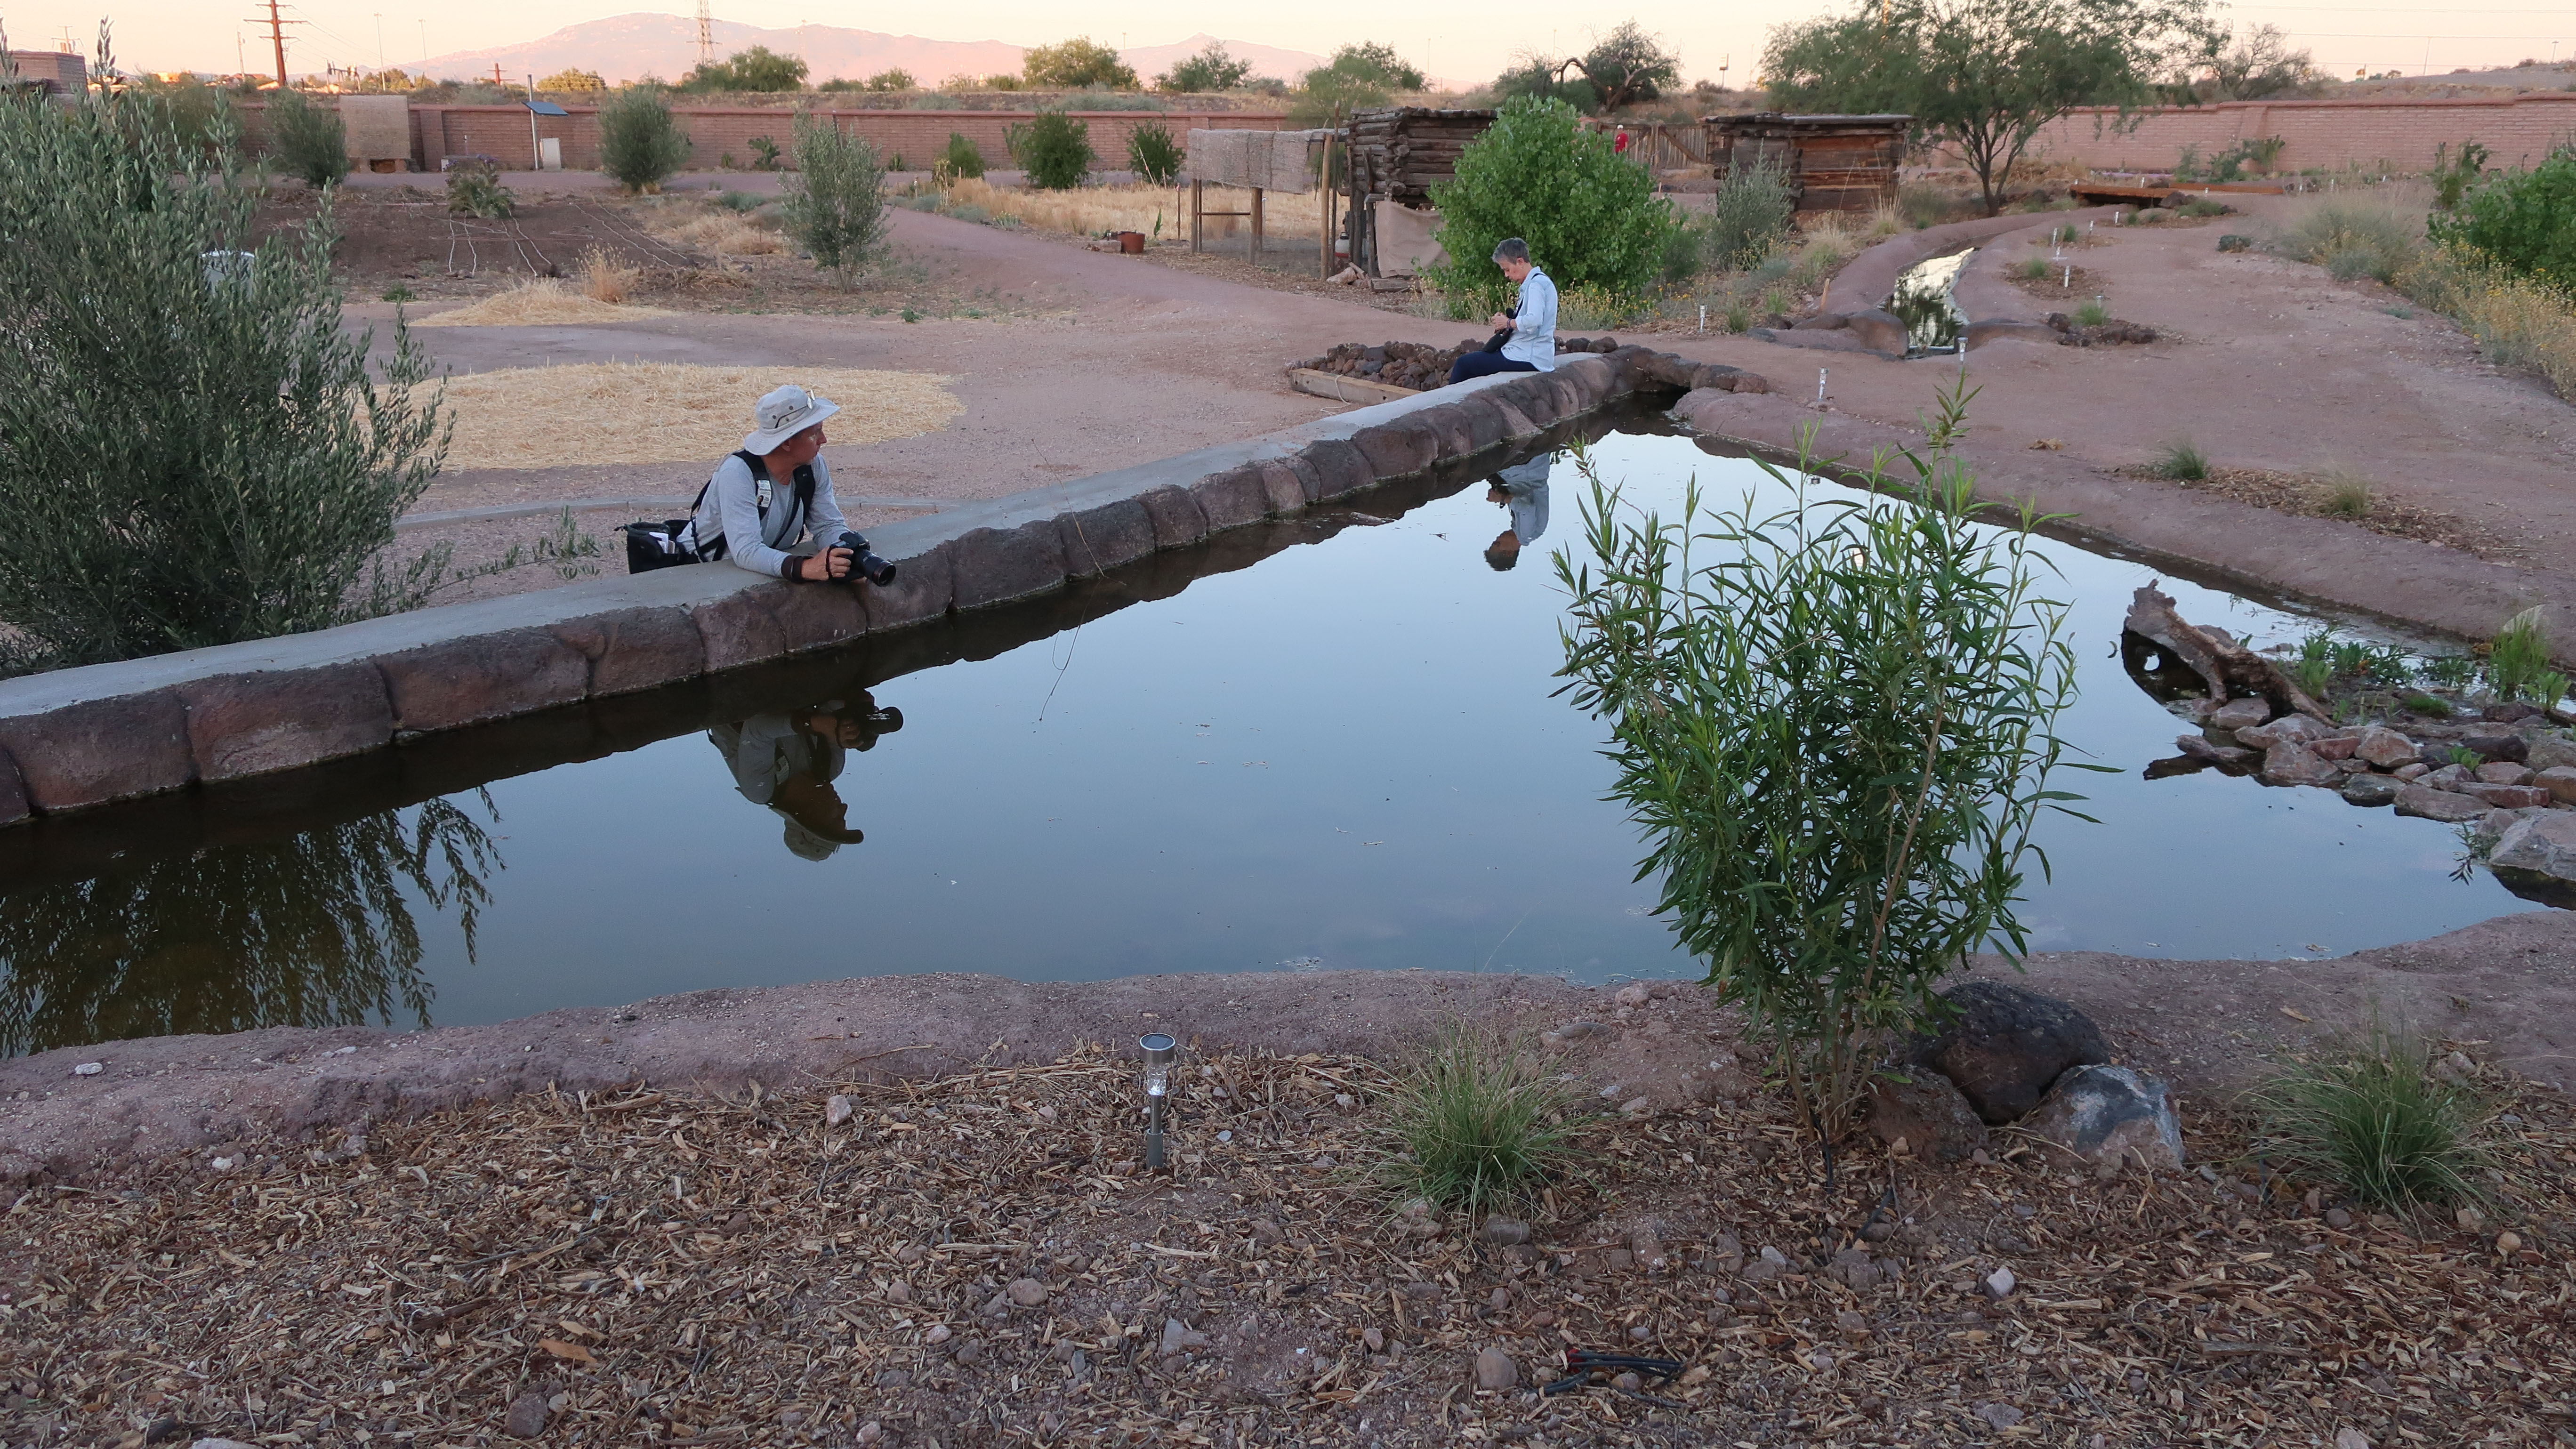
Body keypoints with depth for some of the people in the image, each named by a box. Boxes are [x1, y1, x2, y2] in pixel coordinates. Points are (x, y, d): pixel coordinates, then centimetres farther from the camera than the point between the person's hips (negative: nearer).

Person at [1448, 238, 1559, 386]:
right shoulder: (1536, 283, 16)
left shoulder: (1536, 285, -16)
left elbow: (1534, 321, -31)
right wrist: (1505, 319, 4)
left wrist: (1508, 323, -14)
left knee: (1463, 364, -7)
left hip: (1529, 359, -11)